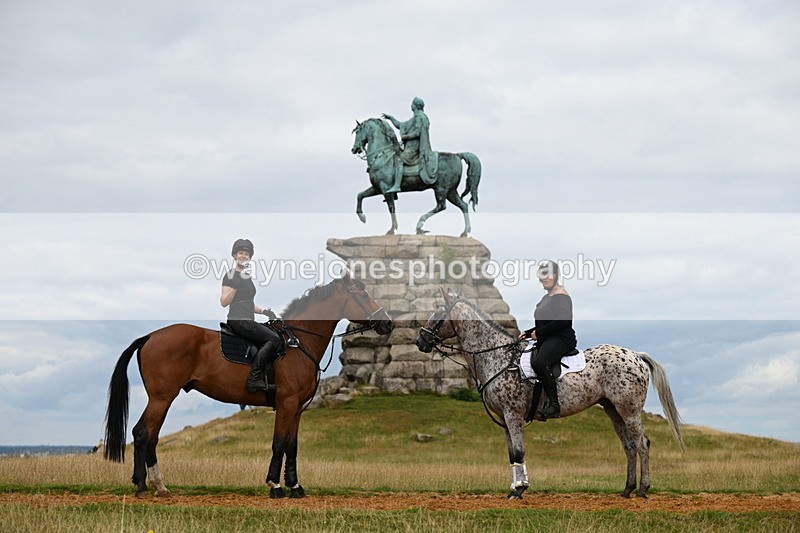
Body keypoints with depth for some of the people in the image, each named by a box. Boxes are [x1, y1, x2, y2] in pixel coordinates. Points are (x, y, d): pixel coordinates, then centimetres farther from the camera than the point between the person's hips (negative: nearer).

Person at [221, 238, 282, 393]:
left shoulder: (247, 277, 22)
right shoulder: (230, 276, -5)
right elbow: (224, 302, -13)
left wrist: (263, 310, 14)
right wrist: (234, 285, -21)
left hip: (249, 320, 9)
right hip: (237, 320, -9)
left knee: (277, 337, -6)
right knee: (273, 339, -20)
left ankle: (261, 376, -5)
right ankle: (254, 378, -22)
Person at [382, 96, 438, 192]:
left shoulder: (419, 117, -9)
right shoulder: (415, 118, 23)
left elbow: (417, 133, -19)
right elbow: (400, 125, 30)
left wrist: (405, 136, -12)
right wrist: (390, 118, 28)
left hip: (414, 147, -11)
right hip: (410, 146, 11)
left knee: (399, 160, -25)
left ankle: (396, 186, -37)